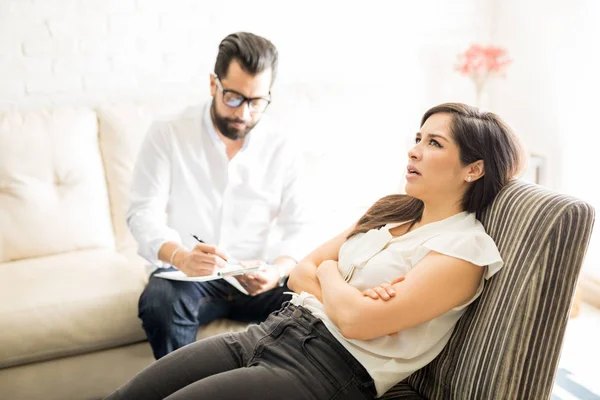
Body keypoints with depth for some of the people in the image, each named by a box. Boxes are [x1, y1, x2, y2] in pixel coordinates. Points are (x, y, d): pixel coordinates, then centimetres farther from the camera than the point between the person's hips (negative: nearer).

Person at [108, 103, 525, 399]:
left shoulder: (465, 248, -10)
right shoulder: (390, 210, 14)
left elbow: (357, 320, -22)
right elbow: (301, 273, 11)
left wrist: (328, 271, -3)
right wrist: (348, 295, -9)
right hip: (276, 330, 7)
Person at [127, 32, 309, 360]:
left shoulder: (280, 151, 5)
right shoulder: (168, 136, -2)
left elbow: (295, 228, 2)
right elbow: (143, 212, -8)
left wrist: (277, 271, -20)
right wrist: (179, 256, -29)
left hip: (255, 281, 2)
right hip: (185, 275, -1)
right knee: (160, 302, -35)